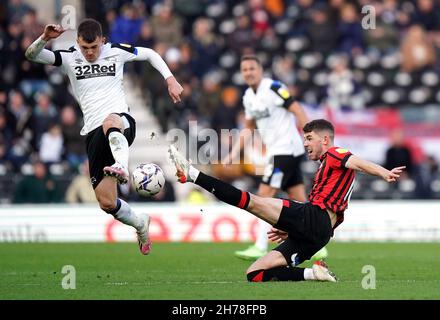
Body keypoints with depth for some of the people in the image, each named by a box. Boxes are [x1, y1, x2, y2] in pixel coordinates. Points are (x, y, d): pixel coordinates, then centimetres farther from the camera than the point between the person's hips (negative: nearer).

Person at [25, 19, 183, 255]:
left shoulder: (116, 52, 7)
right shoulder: (70, 58, 7)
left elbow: (150, 54, 22)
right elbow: (32, 56, -3)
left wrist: (170, 80, 12)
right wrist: (45, 38, -23)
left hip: (121, 122, -3)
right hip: (94, 133, 3)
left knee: (110, 122, -44)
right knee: (107, 202, -1)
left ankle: (121, 167, -67)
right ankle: (140, 224, 27)